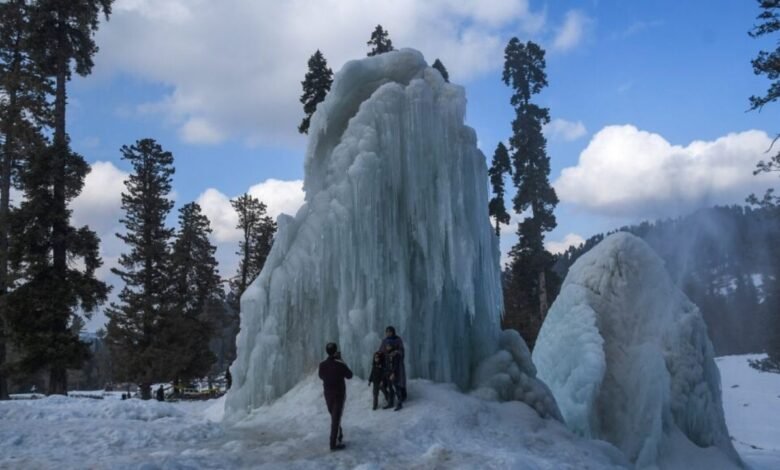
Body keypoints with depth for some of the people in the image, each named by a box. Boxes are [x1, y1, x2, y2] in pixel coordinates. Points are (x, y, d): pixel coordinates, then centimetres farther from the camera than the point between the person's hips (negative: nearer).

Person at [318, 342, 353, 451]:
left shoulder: (322, 365, -8)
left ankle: (339, 435, 37)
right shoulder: (340, 365, -21)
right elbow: (349, 376, -4)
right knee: (336, 418, -1)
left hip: (328, 394, 5)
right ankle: (334, 443, -2)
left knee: (334, 416, 23)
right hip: (339, 394, -5)